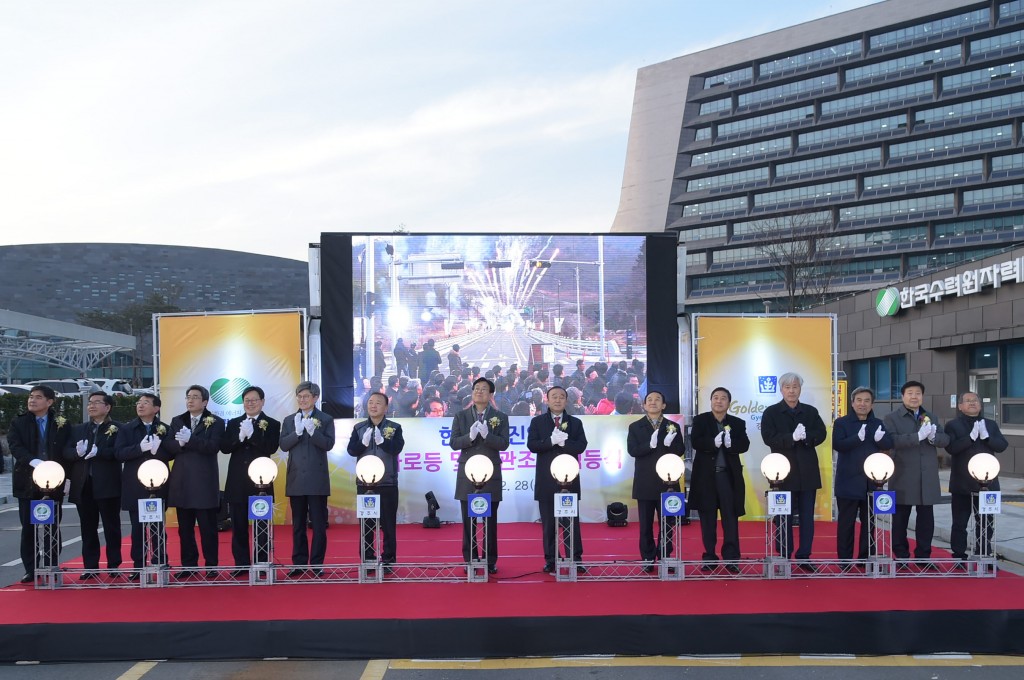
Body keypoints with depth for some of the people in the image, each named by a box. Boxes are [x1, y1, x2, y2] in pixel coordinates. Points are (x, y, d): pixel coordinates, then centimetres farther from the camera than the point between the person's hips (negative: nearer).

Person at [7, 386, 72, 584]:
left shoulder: (62, 424, 4)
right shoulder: (18, 423, 5)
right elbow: (15, 446, -9)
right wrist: (33, 461, -26)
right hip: (27, 483, 1)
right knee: (28, 527, 4)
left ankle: (52, 569, 12)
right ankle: (30, 570, 11)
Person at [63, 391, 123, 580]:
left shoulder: (117, 428, 1)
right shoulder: (78, 430, 16)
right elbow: (66, 453, 5)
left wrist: (98, 452, -23)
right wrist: (77, 452, -15)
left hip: (108, 485, -4)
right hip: (83, 486, 4)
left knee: (111, 527, 2)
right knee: (88, 528, 7)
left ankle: (114, 565, 9)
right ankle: (90, 567, 12)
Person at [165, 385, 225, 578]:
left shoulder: (216, 422, 1)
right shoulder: (176, 421, 13)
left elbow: (213, 447, -15)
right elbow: (169, 448, 2)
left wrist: (189, 440, -22)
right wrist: (180, 443, -18)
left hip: (204, 482, -4)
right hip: (181, 482, 4)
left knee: (208, 527, 0)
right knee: (185, 528, 9)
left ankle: (211, 566, 8)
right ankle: (188, 565, 16)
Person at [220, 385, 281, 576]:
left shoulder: (272, 424, 2)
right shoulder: (233, 423, 11)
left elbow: (271, 448, -13)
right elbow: (224, 447, -1)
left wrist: (251, 434, -19)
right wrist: (240, 437, -17)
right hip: (237, 481, 3)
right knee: (238, 525, 6)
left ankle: (261, 563, 8)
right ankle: (241, 564, 12)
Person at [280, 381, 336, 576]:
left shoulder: (326, 419, 2)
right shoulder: (289, 420, 9)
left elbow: (329, 444, -9)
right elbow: (283, 445, -1)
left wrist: (312, 431, -22)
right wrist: (297, 432, -16)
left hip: (317, 479, -3)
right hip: (296, 478, 3)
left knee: (318, 523, 1)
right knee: (298, 524, 9)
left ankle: (317, 564, 7)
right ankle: (299, 563, 15)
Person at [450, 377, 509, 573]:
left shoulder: (500, 417, 4)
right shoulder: (461, 416, 7)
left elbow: (504, 444, -6)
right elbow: (454, 443, 0)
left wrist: (486, 434, -22)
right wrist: (470, 436, -18)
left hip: (491, 474, -1)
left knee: (490, 520, 3)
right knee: (468, 519, 4)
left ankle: (490, 561, 10)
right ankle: (470, 560, 11)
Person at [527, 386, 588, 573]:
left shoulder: (575, 422, 9)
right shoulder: (537, 422, 7)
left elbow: (581, 446, -4)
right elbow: (531, 445, -7)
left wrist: (563, 442, -17)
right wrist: (551, 441, -20)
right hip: (546, 480, 0)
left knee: (571, 521, 1)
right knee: (548, 522, 4)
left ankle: (575, 559, 5)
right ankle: (550, 559, 10)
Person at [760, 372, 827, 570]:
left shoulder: (811, 411, 11)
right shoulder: (771, 412, 1)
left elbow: (821, 434, 0)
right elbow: (769, 438, -11)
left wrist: (806, 436, -19)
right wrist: (792, 437, -24)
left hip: (807, 471, 3)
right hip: (783, 471, -2)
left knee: (807, 515, 5)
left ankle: (804, 557, 11)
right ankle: (784, 557, 10)